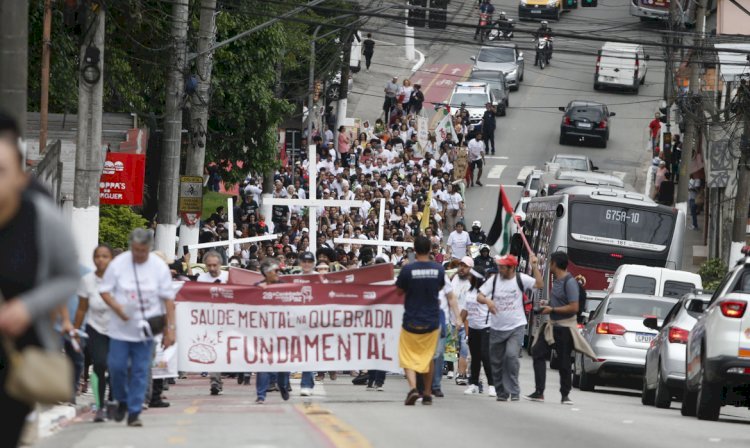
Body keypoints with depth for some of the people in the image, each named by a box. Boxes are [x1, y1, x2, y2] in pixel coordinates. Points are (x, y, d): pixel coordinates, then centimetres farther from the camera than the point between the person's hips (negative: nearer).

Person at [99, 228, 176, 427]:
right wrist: (117, 307, -17)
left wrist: (170, 328, -2)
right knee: (116, 366, -3)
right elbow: (104, 290, 2)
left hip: (146, 329, 0)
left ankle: (134, 412, 4)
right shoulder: (118, 264, -4)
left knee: (140, 371, -1)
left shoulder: (159, 267, -2)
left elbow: (168, 299, 2)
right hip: (121, 328, 0)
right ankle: (122, 400, 23)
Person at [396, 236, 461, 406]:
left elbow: (399, 291, -1)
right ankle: (427, 394, 22)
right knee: (428, 357, 18)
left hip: (411, 320, -3)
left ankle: (412, 387, -17)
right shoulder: (438, 269, -5)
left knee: (408, 357, 6)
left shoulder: (408, 269, -14)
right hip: (432, 321, 3)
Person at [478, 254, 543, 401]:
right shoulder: (494, 280, 2)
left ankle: (513, 391, -14)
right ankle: (501, 393, 21)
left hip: (516, 327, -4)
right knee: (496, 361, 7)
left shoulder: (521, 279, -3)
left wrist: (534, 267, -19)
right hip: (497, 328, 4)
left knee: (511, 356, -21)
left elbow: (539, 284, -13)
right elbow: (479, 296, 1)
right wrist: (487, 301, -21)